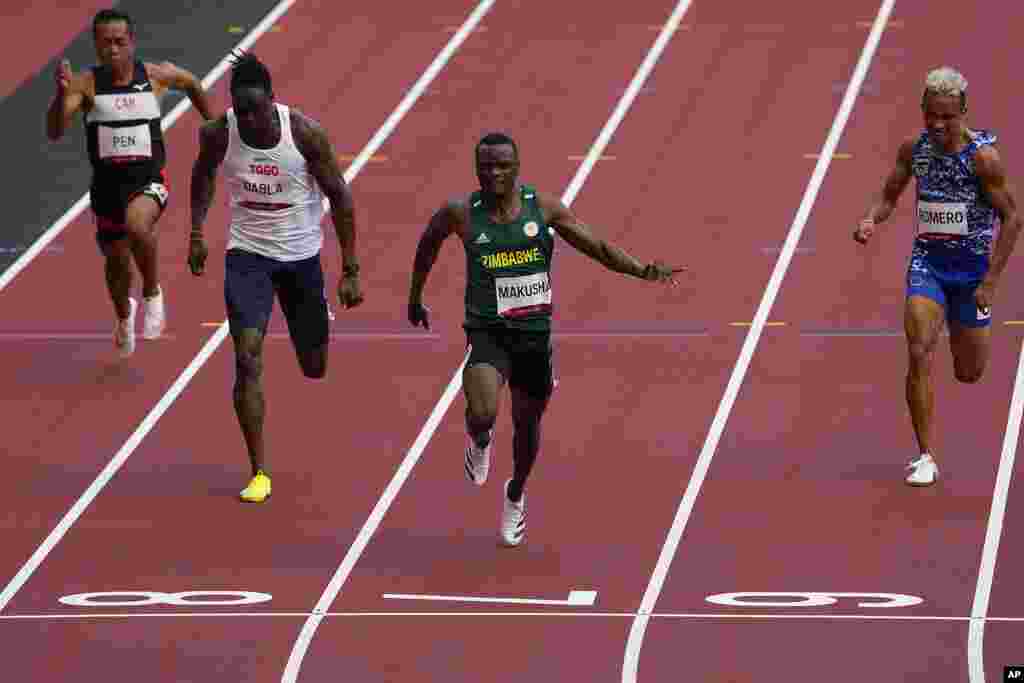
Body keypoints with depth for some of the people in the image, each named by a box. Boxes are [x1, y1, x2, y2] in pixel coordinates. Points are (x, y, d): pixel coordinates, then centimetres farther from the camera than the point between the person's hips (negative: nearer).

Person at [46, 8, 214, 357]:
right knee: (116, 262, 18)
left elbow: (193, 84, 16)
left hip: (148, 180, -2)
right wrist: (62, 93, -39)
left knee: (137, 224, -35)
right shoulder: (86, 83, -12)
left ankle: (152, 293, -8)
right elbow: (54, 132, -23)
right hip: (106, 182, 2)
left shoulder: (157, 76, -7)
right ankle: (124, 316, 52)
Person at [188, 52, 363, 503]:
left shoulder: (305, 133, -20)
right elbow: (203, 174, 10)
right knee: (247, 356, -17)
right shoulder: (218, 134, -15)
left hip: (301, 255, 0)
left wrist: (350, 270, -11)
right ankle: (259, 473, -11)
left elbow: (339, 196, -11)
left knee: (314, 367, 11)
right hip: (247, 254, 0)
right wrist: (196, 233, 7)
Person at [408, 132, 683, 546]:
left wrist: (642, 271, -15)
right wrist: (415, 297, 22)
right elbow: (428, 242, 14)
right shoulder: (461, 214, -7)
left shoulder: (543, 208, -5)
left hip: (535, 331, 2)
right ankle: (480, 443, 15)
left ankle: (516, 495, 46)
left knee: (527, 422, 17)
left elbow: (597, 247, -2)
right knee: (482, 415, -25)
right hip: (487, 332, -2)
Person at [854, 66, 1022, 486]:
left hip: (972, 266, -2)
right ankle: (926, 457, -11)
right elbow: (890, 196, 11)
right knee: (919, 356, -17)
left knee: (969, 374, 11)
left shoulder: (983, 156, -16)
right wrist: (871, 220, -13)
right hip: (927, 261, 2)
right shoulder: (914, 149, -3)